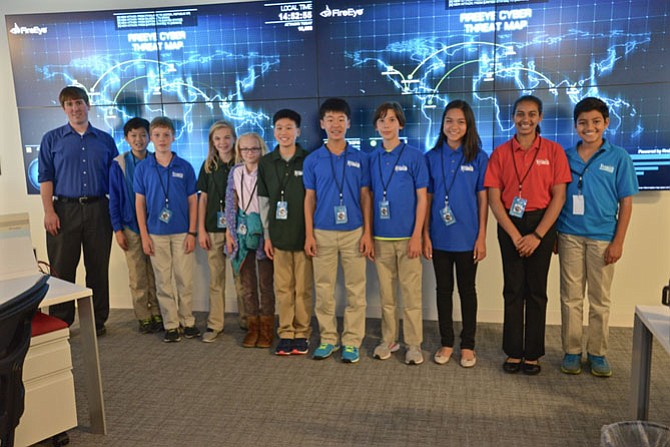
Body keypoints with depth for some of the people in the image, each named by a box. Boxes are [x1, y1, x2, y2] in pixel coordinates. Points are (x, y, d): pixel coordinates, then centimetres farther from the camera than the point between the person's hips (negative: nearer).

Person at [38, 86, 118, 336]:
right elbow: (45, 177, 2)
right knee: (62, 268, 1)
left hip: (98, 209, 1)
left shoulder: (105, 140, 10)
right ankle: (59, 322, 12)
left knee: (98, 267, 5)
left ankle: (97, 320, 16)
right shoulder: (52, 139, 7)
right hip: (65, 209, -1)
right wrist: (49, 211, -8)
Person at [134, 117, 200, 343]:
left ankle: (187, 321, 20)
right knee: (163, 282, 7)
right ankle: (171, 325, 17)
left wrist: (192, 232, -3)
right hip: (156, 234, 1)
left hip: (182, 233, 0)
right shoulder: (143, 168, 1)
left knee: (185, 280, 5)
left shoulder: (185, 167, 0)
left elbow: (193, 201, 2)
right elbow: (139, 203, 3)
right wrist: (144, 235, -2)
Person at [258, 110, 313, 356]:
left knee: (303, 288, 4)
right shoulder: (266, 163, 7)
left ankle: (302, 333, 17)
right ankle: (285, 333, 19)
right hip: (279, 235, 3)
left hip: (303, 234, -2)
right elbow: (263, 201, 10)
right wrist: (267, 235, 8)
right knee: (283, 287, 8)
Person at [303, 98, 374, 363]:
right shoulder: (312, 160, 5)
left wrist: (367, 233, -3)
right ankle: (328, 339, 20)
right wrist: (309, 234, 0)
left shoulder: (360, 159, 4)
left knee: (355, 290, 4)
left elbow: (365, 197, 4)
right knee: (323, 289, 7)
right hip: (323, 233, 1)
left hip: (354, 232, 0)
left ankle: (352, 342, 15)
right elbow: (309, 198, 7)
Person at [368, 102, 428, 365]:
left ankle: (413, 344, 15)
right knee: (386, 292, 11)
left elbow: (422, 198, -4)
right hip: (381, 237, 3)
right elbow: (369, 198, 11)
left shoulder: (414, 156, -2)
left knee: (411, 292, 3)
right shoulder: (372, 159, 8)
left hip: (407, 236, -3)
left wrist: (417, 236, -10)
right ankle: (388, 340, 24)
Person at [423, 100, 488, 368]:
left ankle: (467, 345, 23)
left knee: (467, 290, 10)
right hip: (439, 237, 2)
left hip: (467, 238, -1)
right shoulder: (432, 157, 2)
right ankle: (446, 343, 25)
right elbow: (427, 198, 3)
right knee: (443, 289, 11)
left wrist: (482, 237, -6)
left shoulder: (479, 158, -2)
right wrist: (425, 235, -1)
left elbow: (483, 199, -2)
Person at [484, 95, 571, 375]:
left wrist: (537, 235, -11)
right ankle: (513, 352, 15)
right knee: (513, 290, 6)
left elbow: (559, 196, -4)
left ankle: (533, 354, 16)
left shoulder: (553, 151, 0)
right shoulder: (501, 153, 3)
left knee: (536, 290, 5)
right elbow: (494, 198, -2)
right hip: (509, 225, 1)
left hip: (541, 225, -1)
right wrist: (514, 235, -10)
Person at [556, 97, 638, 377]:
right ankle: (572, 351, 18)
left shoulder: (619, 157, -1)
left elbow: (626, 202, -1)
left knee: (600, 299, 8)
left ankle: (597, 353, 21)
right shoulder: (565, 157, 3)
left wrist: (618, 242, -6)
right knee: (571, 297, 7)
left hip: (602, 238, -1)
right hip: (569, 236, 1)